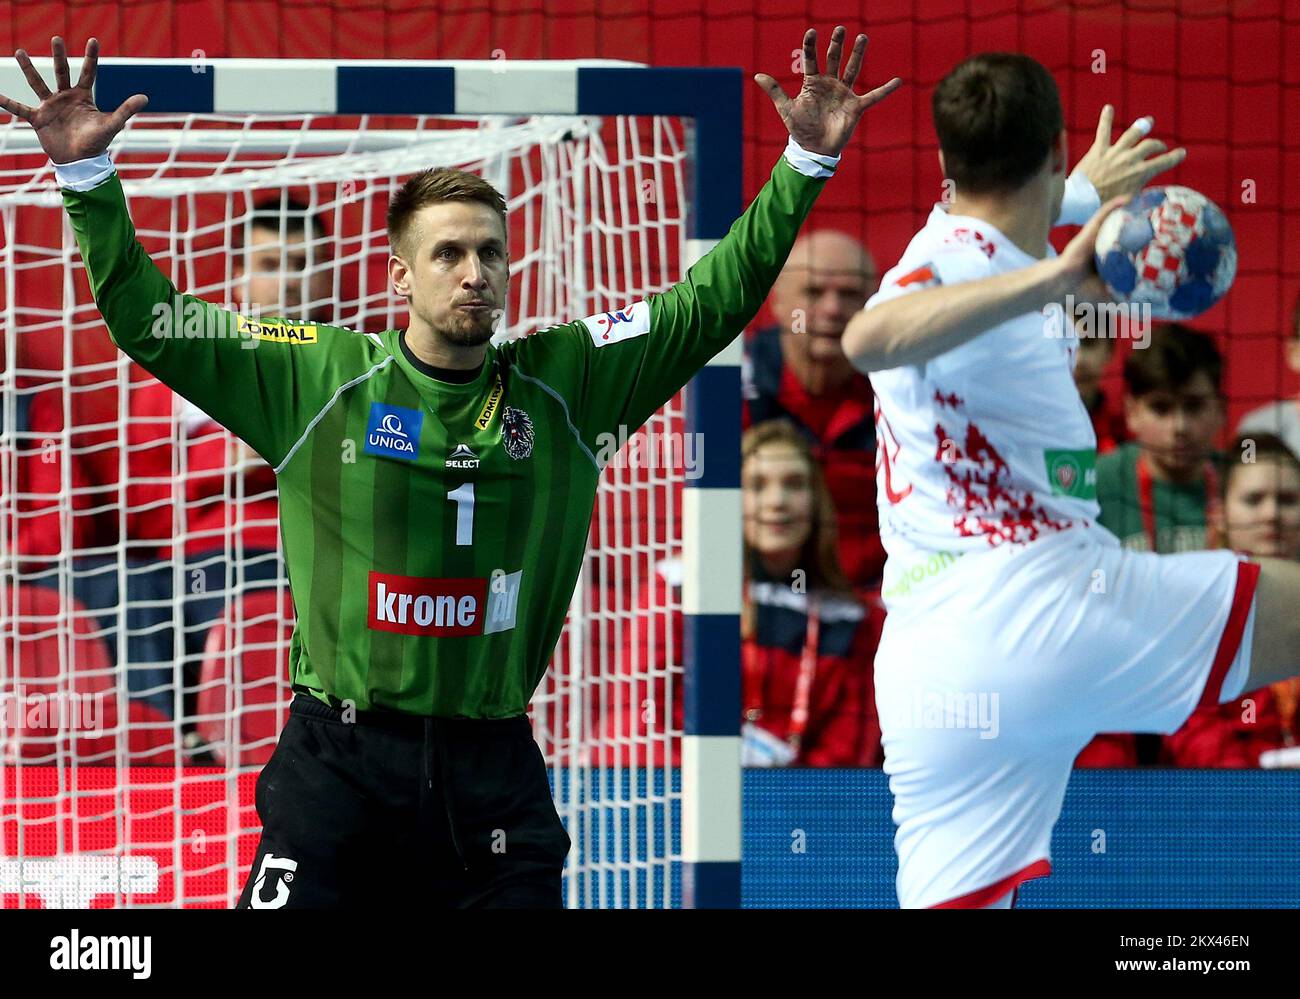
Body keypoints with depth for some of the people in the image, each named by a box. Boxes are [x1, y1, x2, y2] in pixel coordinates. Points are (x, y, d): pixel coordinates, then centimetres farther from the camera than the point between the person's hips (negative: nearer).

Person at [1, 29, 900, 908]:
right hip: (339, 765, -2)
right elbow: (152, 324, 3)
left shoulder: (562, 384, 6)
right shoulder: (319, 378, 1)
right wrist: (89, 178, -6)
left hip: (492, 769, 2)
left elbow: (713, 303, 9)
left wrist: (807, 166, 3)